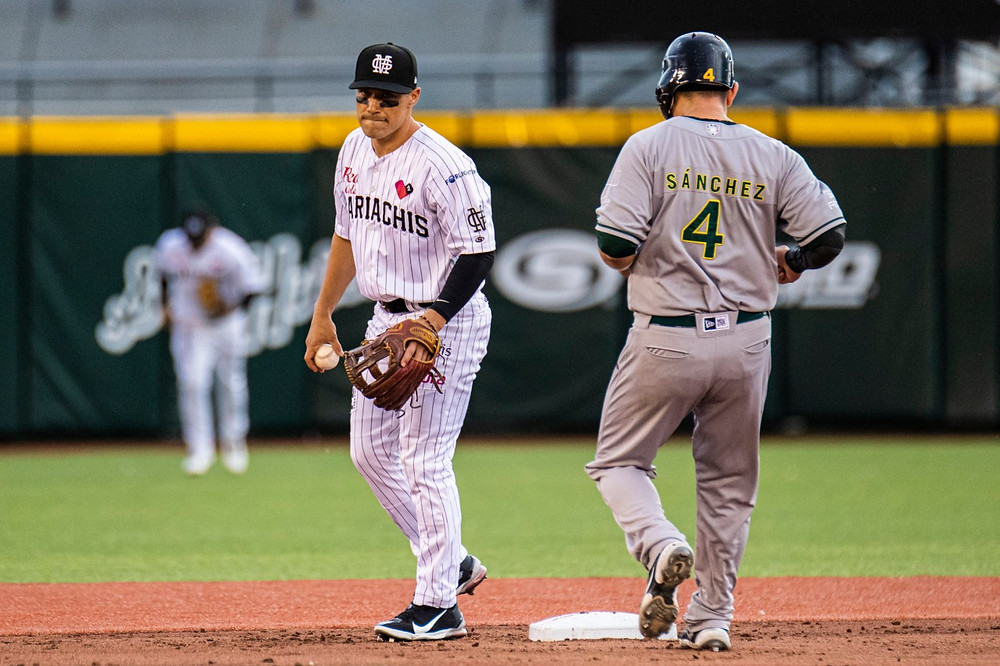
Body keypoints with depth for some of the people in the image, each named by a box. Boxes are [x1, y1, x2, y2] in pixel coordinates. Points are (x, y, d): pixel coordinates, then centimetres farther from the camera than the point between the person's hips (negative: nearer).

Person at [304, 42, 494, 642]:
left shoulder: (443, 166, -20)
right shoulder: (354, 151, 6)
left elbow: (478, 253, -21)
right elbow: (348, 234, 19)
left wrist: (427, 325, -29)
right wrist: (323, 315, 21)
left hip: (446, 320, -9)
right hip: (386, 318, 9)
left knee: (424, 461, -10)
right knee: (371, 451, 13)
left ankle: (439, 607, -3)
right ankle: (453, 563, 25)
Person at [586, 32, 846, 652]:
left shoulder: (649, 147, -7)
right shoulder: (772, 156, 1)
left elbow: (615, 246, -16)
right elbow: (830, 234, -3)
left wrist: (629, 260, 7)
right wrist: (787, 264, 16)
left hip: (666, 340, -3)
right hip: (747, 342, 3)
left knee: (620, 461, 12)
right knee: (729, 482, 15)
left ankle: (661, 545, -15)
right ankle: (711, 618, 15)